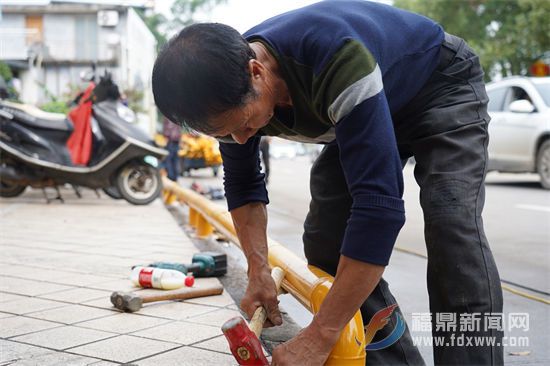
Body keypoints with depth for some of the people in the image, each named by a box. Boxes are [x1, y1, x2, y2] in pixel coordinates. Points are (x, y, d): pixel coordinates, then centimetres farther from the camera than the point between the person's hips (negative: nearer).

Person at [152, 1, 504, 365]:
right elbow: (243, 183, -1)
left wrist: (320, 336, -46)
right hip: (371, 109, 7)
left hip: (444, 88, -6)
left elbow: (380, 201, -48)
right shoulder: (230, 89, -21)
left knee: (452, 228, -28)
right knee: (325, 241, -4)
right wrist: (259, 270, -14)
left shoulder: (336, 58, -45)